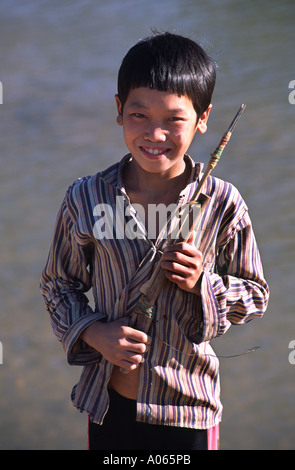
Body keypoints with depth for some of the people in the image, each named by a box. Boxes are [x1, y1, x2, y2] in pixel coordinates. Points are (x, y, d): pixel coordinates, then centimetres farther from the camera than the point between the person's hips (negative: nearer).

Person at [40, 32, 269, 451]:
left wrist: (204, 284, -20)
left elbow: (255, 296, -1)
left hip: (188, 404, -1)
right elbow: (58, 284, 4)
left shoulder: (223, 204, -11)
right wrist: (93, 333, -13)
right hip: (108, 400, 1)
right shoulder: (86, 199, -8)